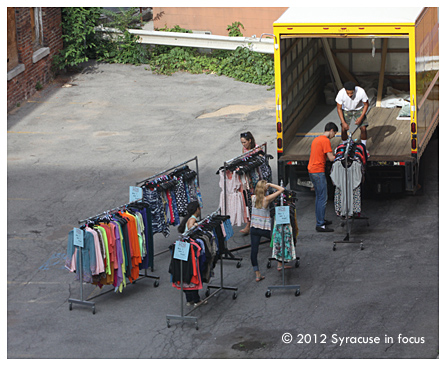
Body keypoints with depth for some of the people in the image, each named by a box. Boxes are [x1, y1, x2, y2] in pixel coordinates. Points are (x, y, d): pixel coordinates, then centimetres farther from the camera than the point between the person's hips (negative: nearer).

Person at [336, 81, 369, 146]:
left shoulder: (361, 92, -33)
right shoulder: (341, 94, -31)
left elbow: (366, 105, -14)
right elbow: (339, 109, -17)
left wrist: (361, 117, -22)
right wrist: (343, 122, -24)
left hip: (359, 109, 0)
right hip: (346, 110, 0)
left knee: (363, 128, -13)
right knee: (343, 129, -11)